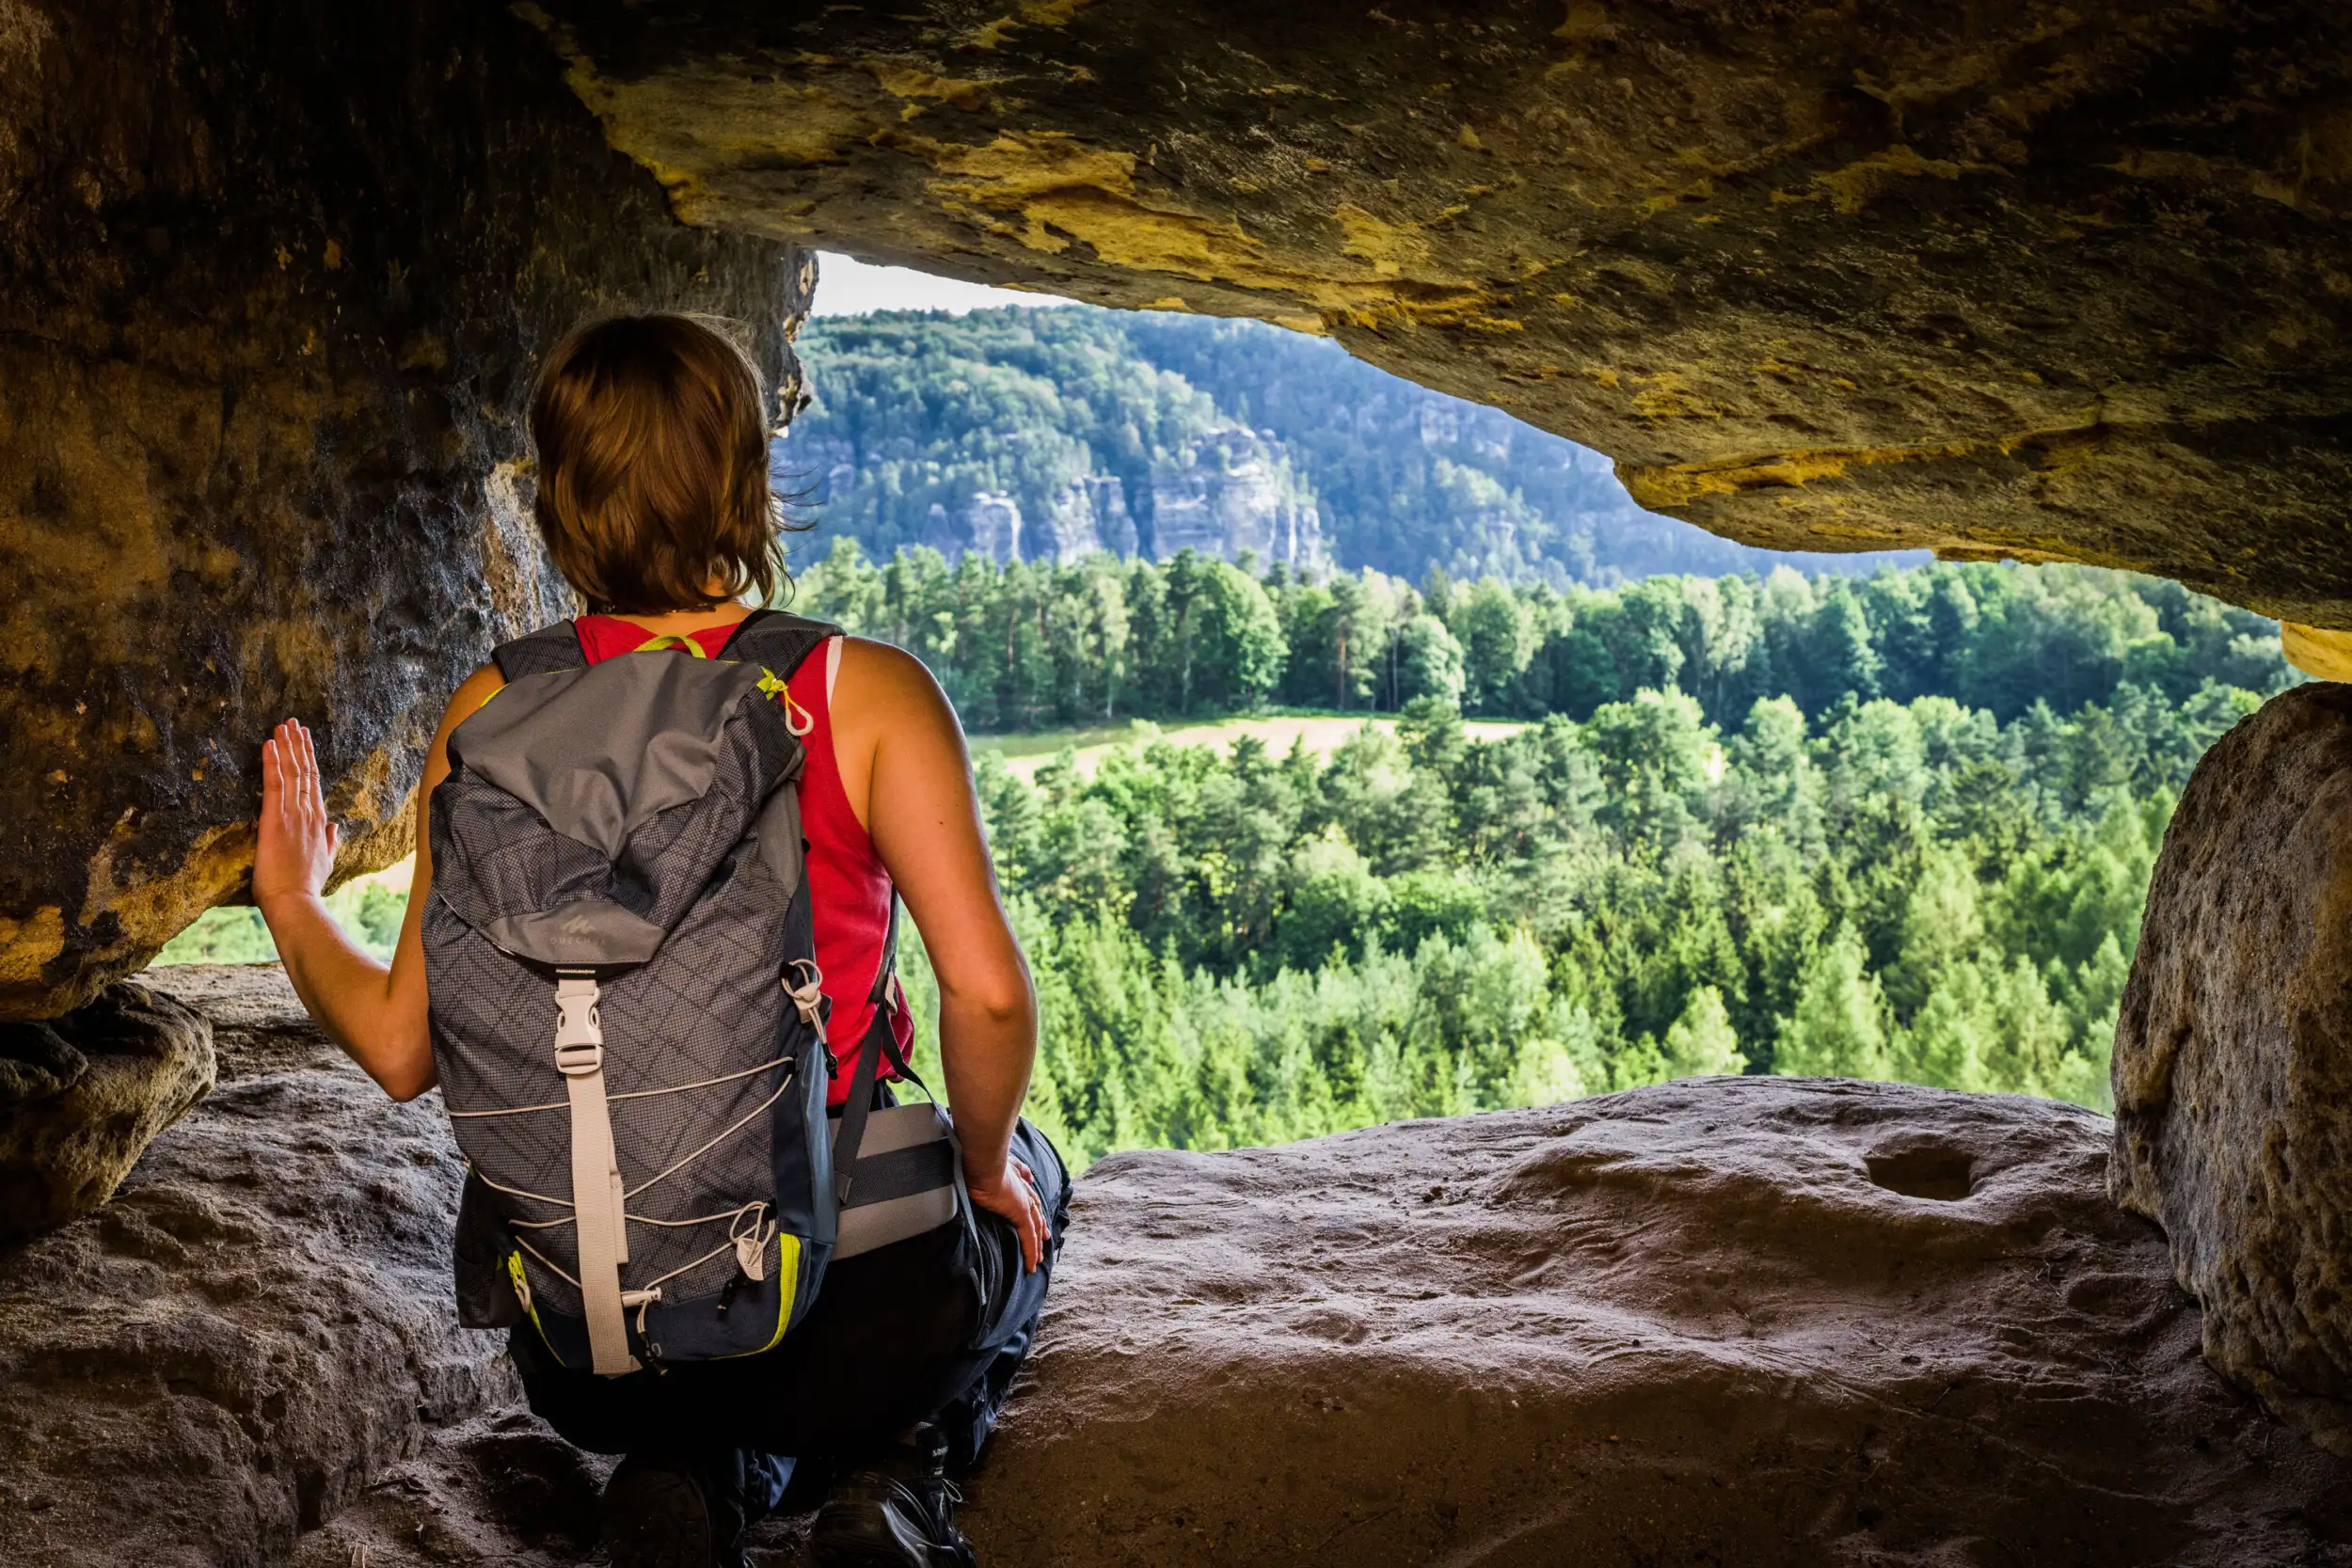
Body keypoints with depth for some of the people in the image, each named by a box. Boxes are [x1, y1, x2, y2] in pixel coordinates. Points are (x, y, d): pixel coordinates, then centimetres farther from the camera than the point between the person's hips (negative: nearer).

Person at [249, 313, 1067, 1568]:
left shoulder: (491, 716, -4)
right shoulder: (864, 692, -11)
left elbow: (403, 1049, -2)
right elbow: (985, 991, -18)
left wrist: (289, 904, 18)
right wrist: (986, 1165, 3)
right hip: (849, 1333, -3)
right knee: (1028, 1176, 32)